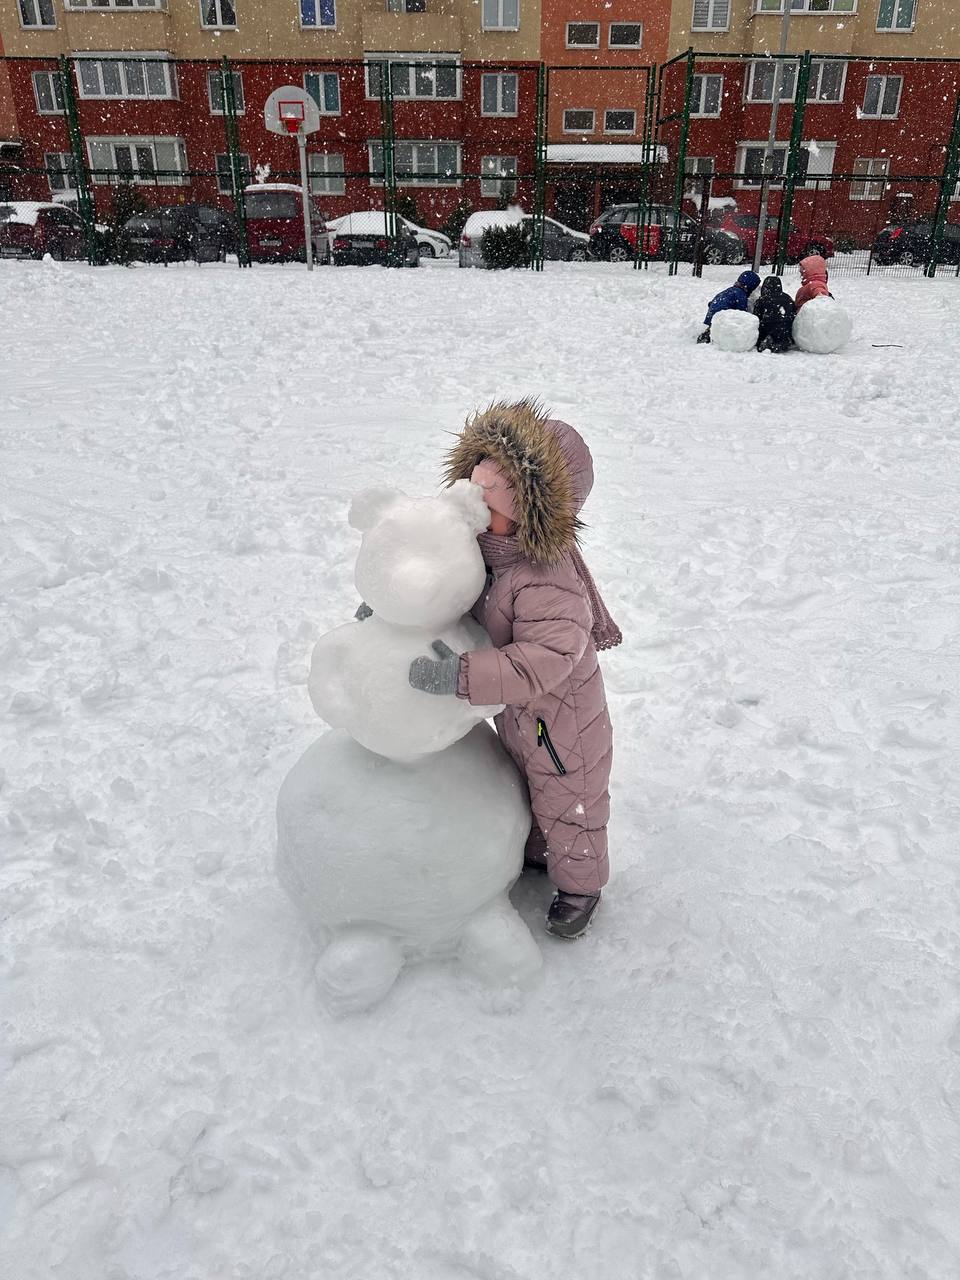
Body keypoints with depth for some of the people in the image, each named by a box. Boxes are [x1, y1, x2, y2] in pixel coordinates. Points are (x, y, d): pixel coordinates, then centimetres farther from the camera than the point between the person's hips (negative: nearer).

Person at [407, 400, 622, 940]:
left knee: (565, 805, 18)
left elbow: (545, 660, -45)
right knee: (526, 787, 32)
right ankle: (536, 852, 60)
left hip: (562, 718, -8)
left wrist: (462, 677, -48)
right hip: (518, 713, 8)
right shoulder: (483, 540, -13)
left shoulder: (547, 581, -40)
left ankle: (579, 885, 46)